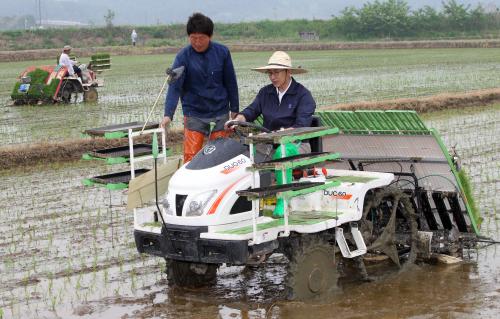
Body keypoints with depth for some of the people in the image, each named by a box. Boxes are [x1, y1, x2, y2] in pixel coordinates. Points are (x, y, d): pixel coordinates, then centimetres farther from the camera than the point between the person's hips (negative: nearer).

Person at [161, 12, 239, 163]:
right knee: (191, 156, -6)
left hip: (220, 113, 2)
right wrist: (168, 114, -25)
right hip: (194, 115, -1)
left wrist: (234, 110, 9)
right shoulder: (183, 57, -8)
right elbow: (174, 86, -14)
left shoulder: (222, 52, -3)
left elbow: (230, 83, 6)